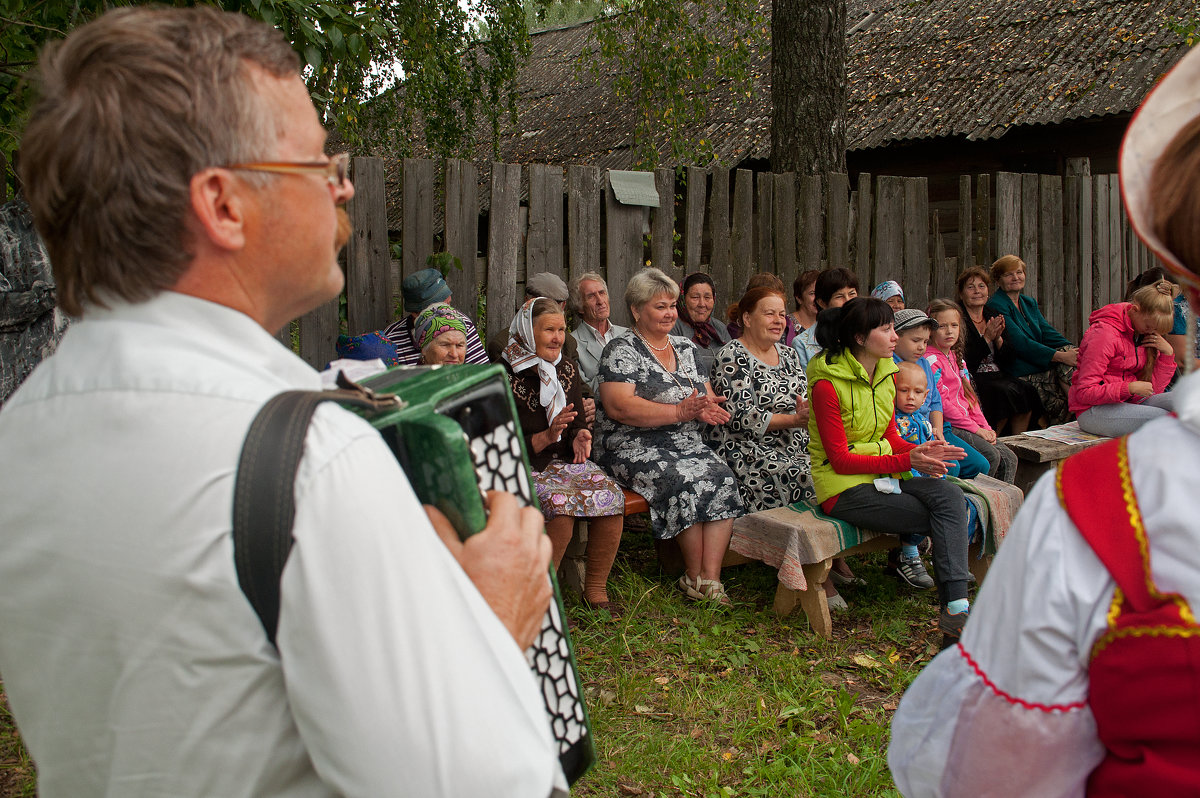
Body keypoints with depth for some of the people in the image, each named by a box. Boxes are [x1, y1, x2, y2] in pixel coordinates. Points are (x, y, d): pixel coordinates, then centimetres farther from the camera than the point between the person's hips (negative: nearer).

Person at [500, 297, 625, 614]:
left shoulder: (567, 367, 12)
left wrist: (580, 435, -4)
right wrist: (546, 437, -24)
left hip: (565, 460, 6)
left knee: (610, 495, -22)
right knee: (560, 502, -34)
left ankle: (596, 589, -8)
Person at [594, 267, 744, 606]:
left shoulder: (685, 348, 19)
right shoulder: (622, 349, -2)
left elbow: (708, 398, 18)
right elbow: (618, 407, -16)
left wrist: (707, 408, -9)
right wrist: (681, 412, -18)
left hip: (688, 445, 6)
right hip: (634, 447, -6)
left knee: (723, 479, -23)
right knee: (686, 482, -30)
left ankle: (710, 578, -26)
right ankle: (694, 575, -14)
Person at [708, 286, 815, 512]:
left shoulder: (789, 355, 18)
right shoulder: (732, 357, -4)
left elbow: (803, 402, 19)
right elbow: (739, 417, -13)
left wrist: (808, 414, -6)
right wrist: (793, 420, -17)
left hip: (796, 450, 7)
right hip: (748, 452, -7)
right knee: (810, 481, -28)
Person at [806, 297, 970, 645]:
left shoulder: (885, 373, 9)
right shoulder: (827, 384, -15)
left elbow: (889, 437, 13)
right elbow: (840, 460, -16)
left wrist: (920, 451, -9)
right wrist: (906, 461, -23)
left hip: (882, 476, 7)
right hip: (844, 489, -7)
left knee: (949, 494, -23)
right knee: (949, 520, -19)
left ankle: (956, 608, -29)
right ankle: (954, 607, -10)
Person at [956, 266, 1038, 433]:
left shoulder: (994, 315, 15)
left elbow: (1009, 360, 11)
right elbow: (964, 363, -14)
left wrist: (998, 338, -6)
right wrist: (987, 338, -15)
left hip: (998, 375, 6)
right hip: (973, 379, -6)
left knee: (1027, 390, -22)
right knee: (1007, 392, -30)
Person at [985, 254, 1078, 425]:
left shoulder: (1030, 303, 21)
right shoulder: (996, 306, -7)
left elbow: (1047, 332, 10)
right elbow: (1020, 343, -16)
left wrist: (1071, 349, -11)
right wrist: (1060, 356, -23)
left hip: (1043, 366, 7)